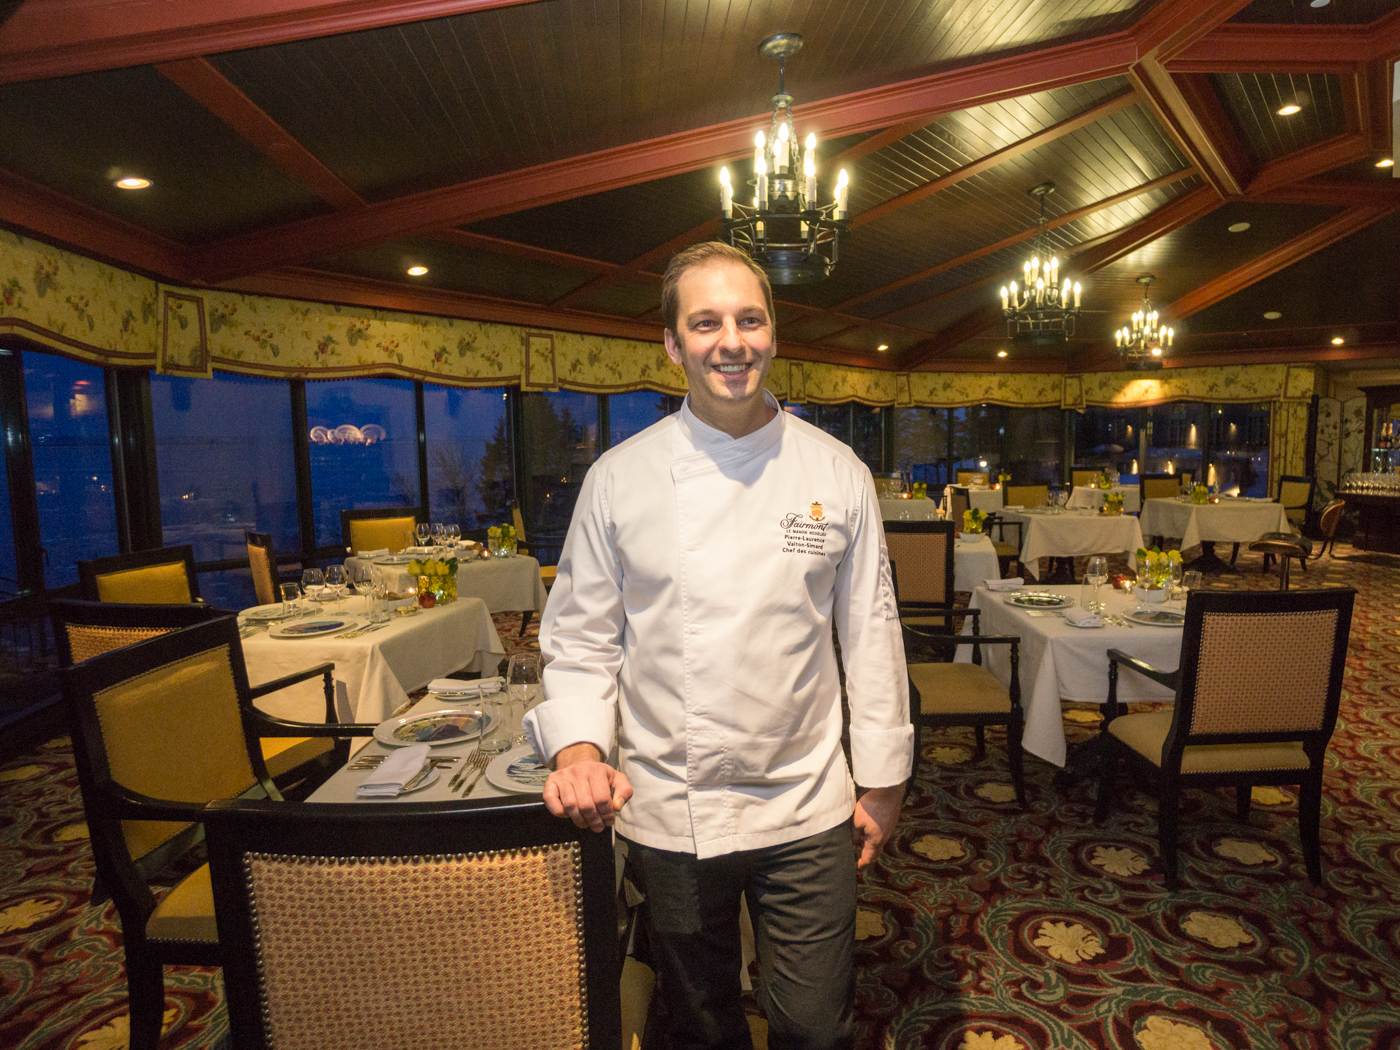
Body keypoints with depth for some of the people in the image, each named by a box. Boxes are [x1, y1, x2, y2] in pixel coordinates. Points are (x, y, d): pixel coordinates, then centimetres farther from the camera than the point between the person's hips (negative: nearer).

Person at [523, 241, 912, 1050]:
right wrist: (578, 746, -13)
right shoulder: (620, 477, -6)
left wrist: (882, 778, 4)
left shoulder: (837, 473, -3)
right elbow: (581, 636, 1)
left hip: (808, 807, 0)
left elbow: (871, 632, 1)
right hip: (668, 812, 1)